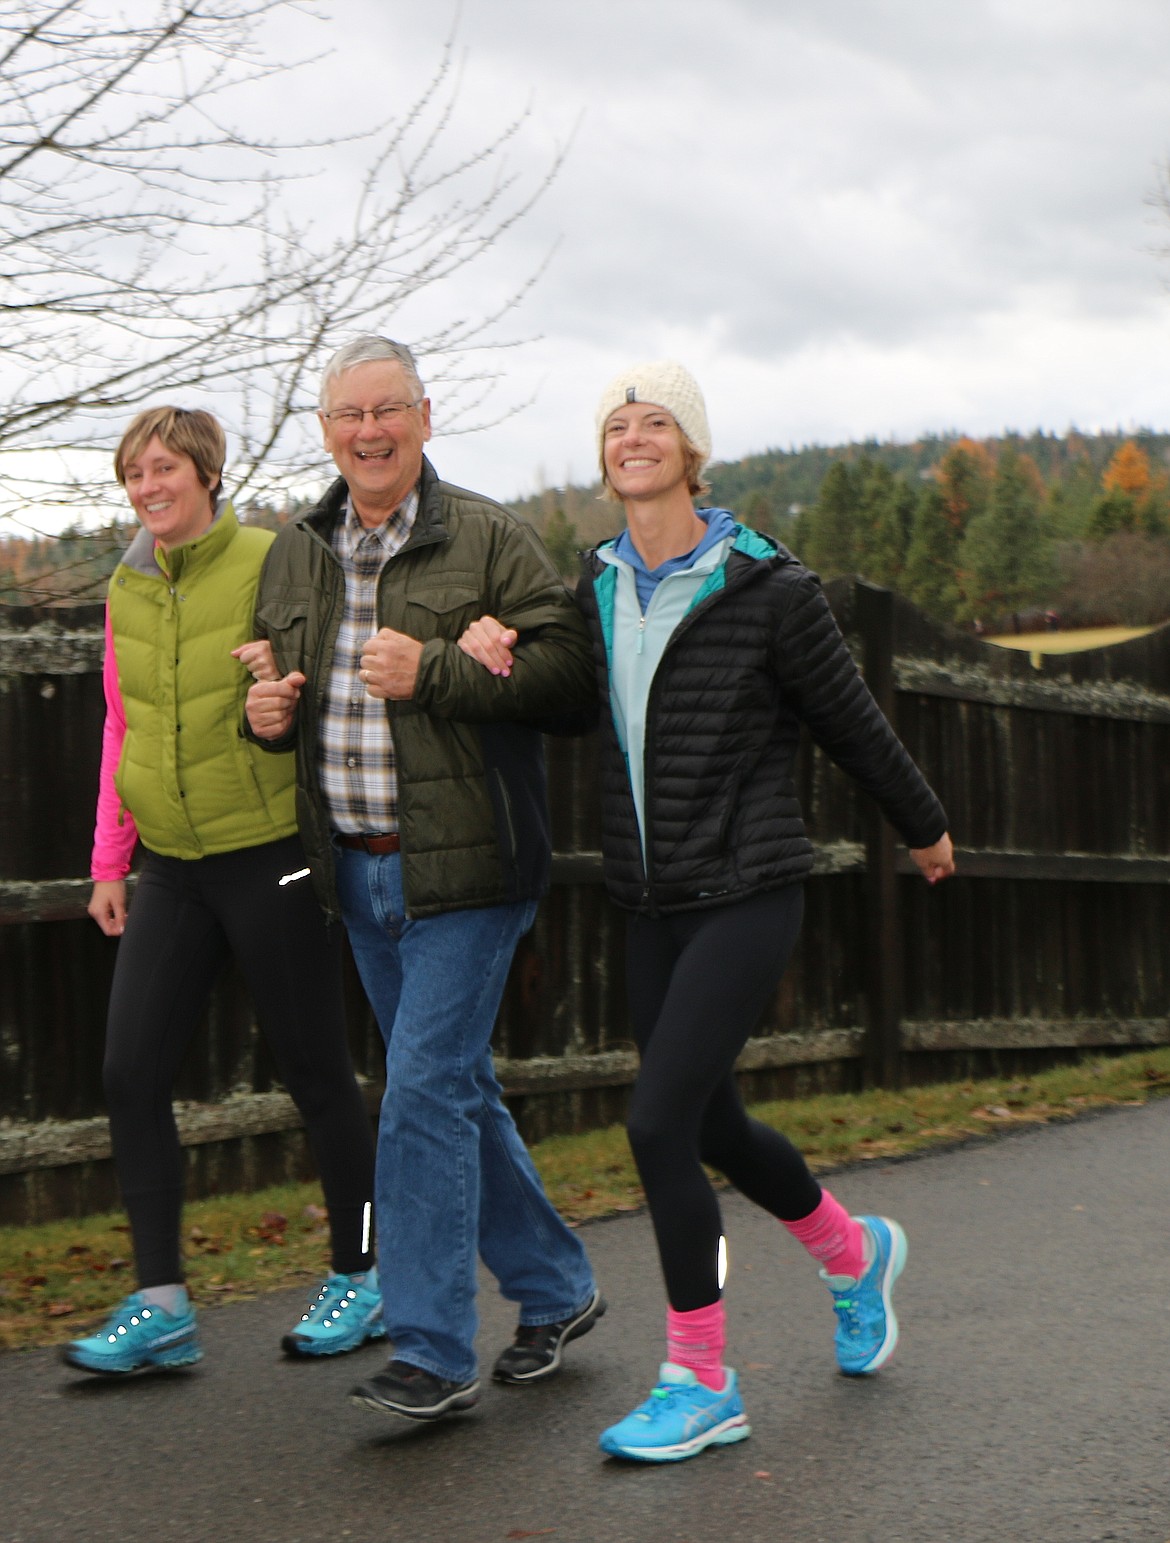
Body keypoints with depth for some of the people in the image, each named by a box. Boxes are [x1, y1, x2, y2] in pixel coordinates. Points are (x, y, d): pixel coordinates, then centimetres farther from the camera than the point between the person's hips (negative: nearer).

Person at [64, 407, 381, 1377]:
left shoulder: (271, 565, -8)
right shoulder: (128, 590, 10)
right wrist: (110, 860, 14)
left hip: (268, 851, -5)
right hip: (171, 863, 6)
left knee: (317, 1072, 5)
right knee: (132, 1071, -2)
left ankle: (362, 1277, 21)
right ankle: (162, 1304, 6)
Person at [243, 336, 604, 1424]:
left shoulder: (488, 539, -5)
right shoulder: (294, 555, 12)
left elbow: (565, 664, -13)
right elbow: (276, 677, 25)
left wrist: (432, 672, -22)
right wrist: (267, 713, 2)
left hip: (463, 866, -7)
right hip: (357, 871, 7)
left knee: (425, 1093, -10)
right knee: (457, 1090, 14)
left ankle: (434, 1353, -3)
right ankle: (555, 1291, 29)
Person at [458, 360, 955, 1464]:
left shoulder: (765, 587, -9)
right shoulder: (595, 587, 6)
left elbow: (849, 721, 2)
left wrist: (923, 827, 15)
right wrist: (487, 647, -4)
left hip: (746, 892, -6)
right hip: (651, 903, 6)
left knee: (659, 1121, -15)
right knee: (711, 1126, 15)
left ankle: (701, 1383, -1)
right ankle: (854, 1254, 44)